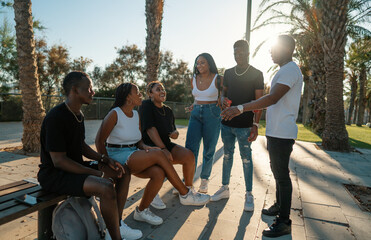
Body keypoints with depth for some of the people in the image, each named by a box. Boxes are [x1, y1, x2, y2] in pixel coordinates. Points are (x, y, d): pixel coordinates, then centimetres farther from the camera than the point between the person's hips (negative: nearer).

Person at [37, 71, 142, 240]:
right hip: (54, 174, -9)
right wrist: (97, 173, -22)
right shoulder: (55, 118, -21)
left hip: (76, 167, 9)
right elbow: (58, 161, -23)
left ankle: (117, 225, 6)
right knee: (106, 187, -32)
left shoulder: (78, 115, 8)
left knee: (123, 172, 1)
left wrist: (105, 159, 1)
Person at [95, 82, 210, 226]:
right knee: (158, 154, -27)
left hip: (134, 154, 7)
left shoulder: (136, 115, 11)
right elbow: (99, 142, -10)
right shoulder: (114, 114, -11)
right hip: (117, 155, -7)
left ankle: (141, 211, -3)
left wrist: (144, 147, -8)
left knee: (159, 173, -24)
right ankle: (185, 195, -17)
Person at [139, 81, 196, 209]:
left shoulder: (168, 110, 13)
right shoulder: (146, 106, -7)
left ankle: (188, 189, 0)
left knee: (189, 155, -18)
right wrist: (163, 149, -26)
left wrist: (175, 133, -5)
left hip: (166, 144, 6)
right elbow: (150, 129, -18)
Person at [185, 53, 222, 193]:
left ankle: (205, 180, 22)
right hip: (196, 114, 4)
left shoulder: (218, 79, -3)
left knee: (209, 150, 5)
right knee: (190, 148, -7)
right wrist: (193, 106, 8)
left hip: (212, 114, -3)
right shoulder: (194, 80, 9)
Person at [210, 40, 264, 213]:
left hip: (244, 125, -4)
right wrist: (223, 99, -5)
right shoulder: (228, 72, 13)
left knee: (246, 158, 1)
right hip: (227, 122, 5)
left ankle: (249, 194, 14)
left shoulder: (256, 74, -1)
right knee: (227, 155, 12)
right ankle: (225, 188, 25)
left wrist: (255, 124, -12)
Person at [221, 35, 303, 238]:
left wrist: (240, 108, -30)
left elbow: (272, 98, -26)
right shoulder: (284, 70, 20)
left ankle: (284, 222, 7)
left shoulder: (290, 70, -14)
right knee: (278, 171, 19)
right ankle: (279, 206, 35)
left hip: (282, 133, -11)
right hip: (275, 131, 11)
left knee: (282, 174, -4)